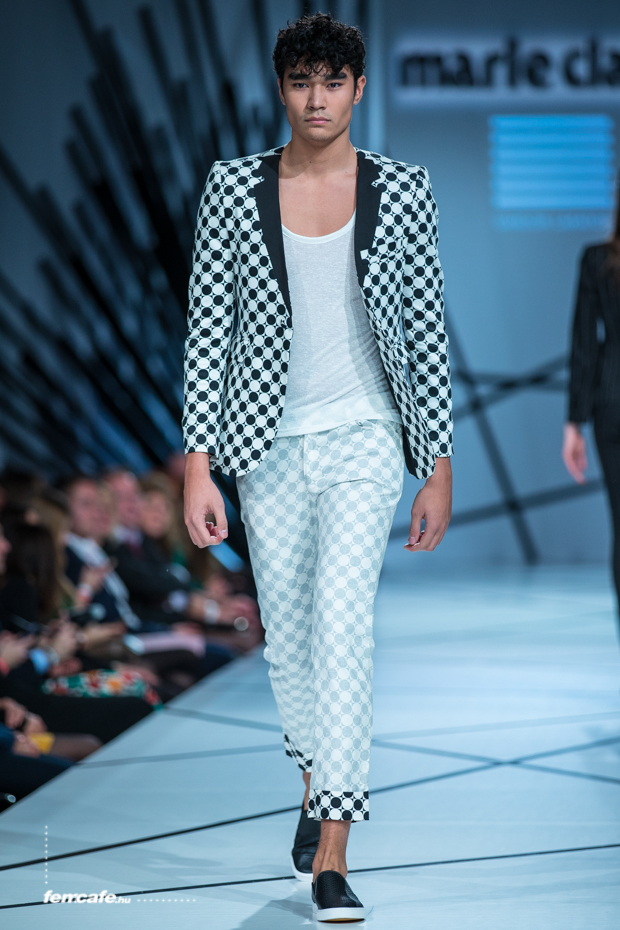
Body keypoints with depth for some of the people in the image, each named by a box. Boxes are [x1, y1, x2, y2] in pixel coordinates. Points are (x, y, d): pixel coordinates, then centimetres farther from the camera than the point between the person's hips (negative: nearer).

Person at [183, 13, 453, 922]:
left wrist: (439, 468, 2)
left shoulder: (403, 189, -2)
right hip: (270, 442, 2)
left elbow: (427, 332, 2)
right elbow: (208, 328, -2)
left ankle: (331, 855, -18)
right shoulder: (235, 188, -2)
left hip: (364, 437, -2)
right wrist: (197, 468, -8)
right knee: (287, 635, 12)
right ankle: (320, 781, 41)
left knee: (341, 612, -19)